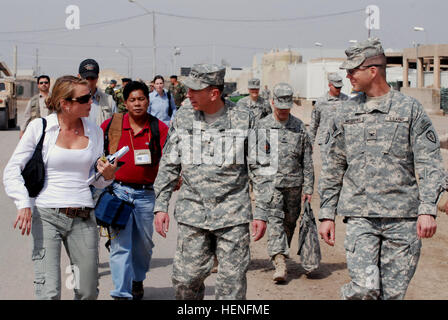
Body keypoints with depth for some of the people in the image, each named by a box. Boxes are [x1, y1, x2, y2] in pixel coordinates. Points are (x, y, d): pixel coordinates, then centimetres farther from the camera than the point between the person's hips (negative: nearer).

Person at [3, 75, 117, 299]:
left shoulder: (94, 132, 10)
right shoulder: (39, 128, -1)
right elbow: (13, 170, 0)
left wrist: (107, 175, -5)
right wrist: (23, 204, -15)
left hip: (83, 217, 4)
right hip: (46, 215, -3)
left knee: (88, 292, 7)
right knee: (49, 292, -13)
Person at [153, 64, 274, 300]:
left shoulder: (244, 119, -1)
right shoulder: (183, 117, 5)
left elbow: (259, 169, 4)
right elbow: (168, 165, 12)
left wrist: (262, 213, 0)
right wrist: (161, 205, 6)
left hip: (233, 215, -2)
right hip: (192, 213, 2)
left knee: (232, 282, 0)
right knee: (185, 279, 2)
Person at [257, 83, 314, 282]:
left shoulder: (299, 127, 5)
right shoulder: (262, 126, 1)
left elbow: (307, 160, 6)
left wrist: (308, 187, 3)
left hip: (294, 183, 2)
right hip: (270, 182, -2)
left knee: (290, 222, 11)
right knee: (274, 220, -12)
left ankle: (281, 255, 30)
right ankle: (280, 263, -19)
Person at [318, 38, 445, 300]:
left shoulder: (410, 109, 2)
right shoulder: (346, 114, 11)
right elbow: (333, 168, 16)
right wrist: (327, 214, 12)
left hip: (403, 217, -1)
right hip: (360, 216, 1)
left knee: (394, 293, 3)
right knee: (364, 288, -15)